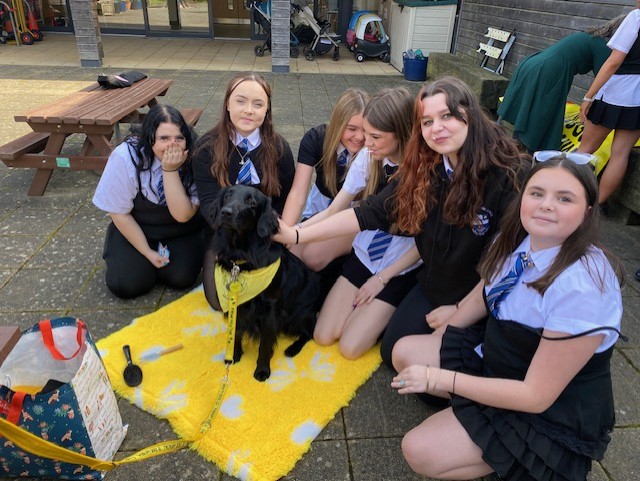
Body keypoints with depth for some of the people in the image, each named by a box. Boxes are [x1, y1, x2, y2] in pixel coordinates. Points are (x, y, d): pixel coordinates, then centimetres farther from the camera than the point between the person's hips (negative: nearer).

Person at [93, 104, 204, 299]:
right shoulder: (125, 157, -23)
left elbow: (182, 215, -26)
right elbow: (120, 213, -13)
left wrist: (171, 170, -35)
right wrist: (147, 252, -11)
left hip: (182, 231, 1)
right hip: (135, 228, 0)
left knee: (181, 277, -20)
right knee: (129, 284, -16)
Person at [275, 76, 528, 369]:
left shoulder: (507, 175, -24)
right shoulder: (422, 168, -9)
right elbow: (371, 212, -12)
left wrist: (462, 310, -13)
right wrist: (296, 234, -18)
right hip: (433, 287, 5)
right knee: (393, 351, 4)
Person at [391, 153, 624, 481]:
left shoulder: (582, 288, -33)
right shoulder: (519, 241, -10)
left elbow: (536, 396, -28)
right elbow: (484, 294, 10)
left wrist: (439, 378, -24)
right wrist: (440, 338, 13)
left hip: (553, 411, -7)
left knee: (420, 451, -16)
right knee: (404, 352, 2)